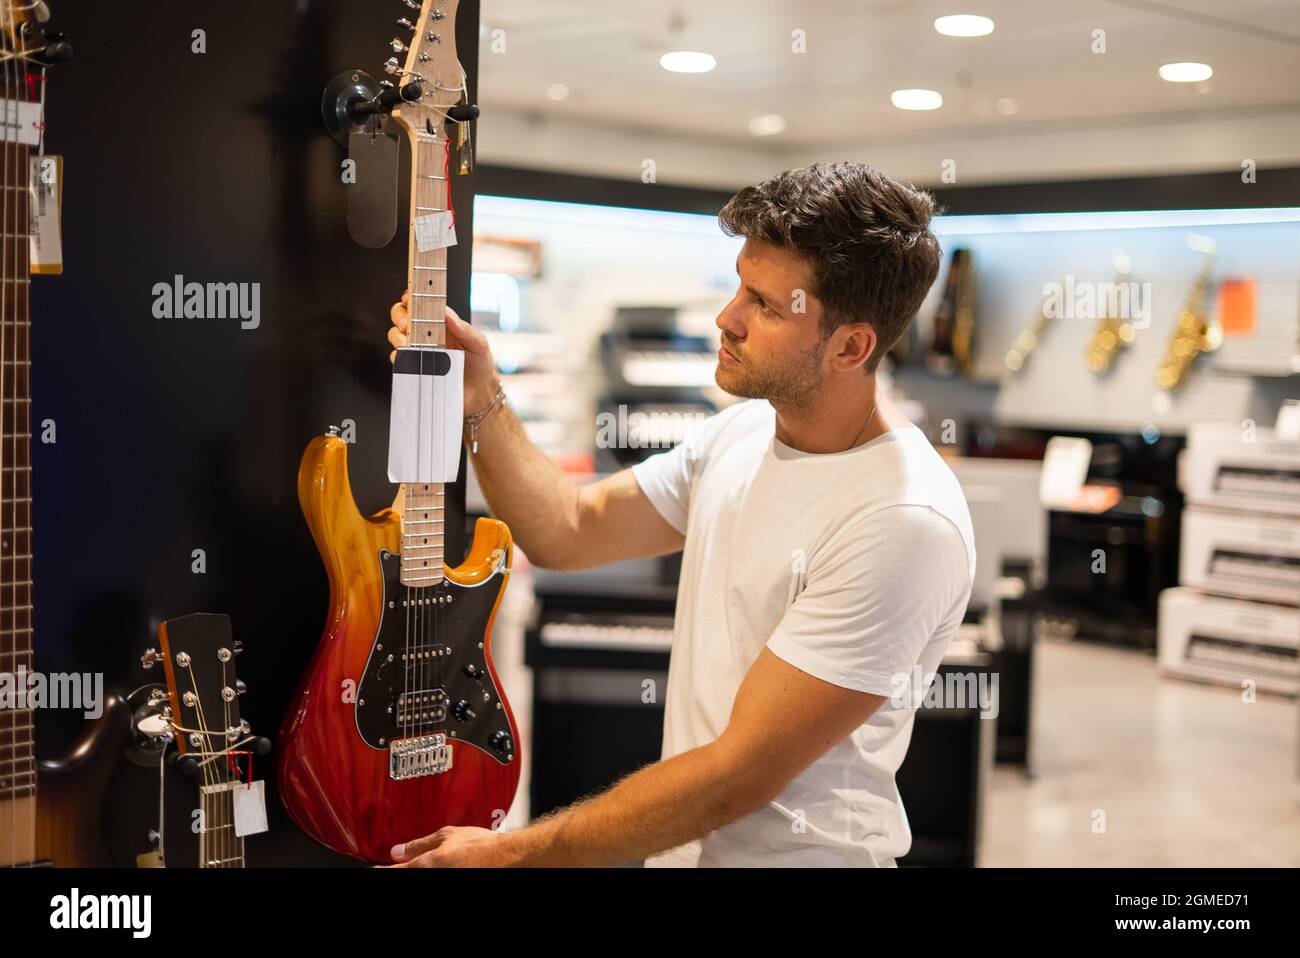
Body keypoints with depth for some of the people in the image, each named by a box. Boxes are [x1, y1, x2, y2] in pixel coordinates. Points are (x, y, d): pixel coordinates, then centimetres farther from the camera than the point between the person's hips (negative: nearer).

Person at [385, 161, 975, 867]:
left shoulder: (902, 523, -25)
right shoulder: (743, 432, 1)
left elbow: (738, 776, -23)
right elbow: (567, 533, 7)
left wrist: (510, 853, -18)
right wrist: (480, 401, -8)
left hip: (796, 850, -7)